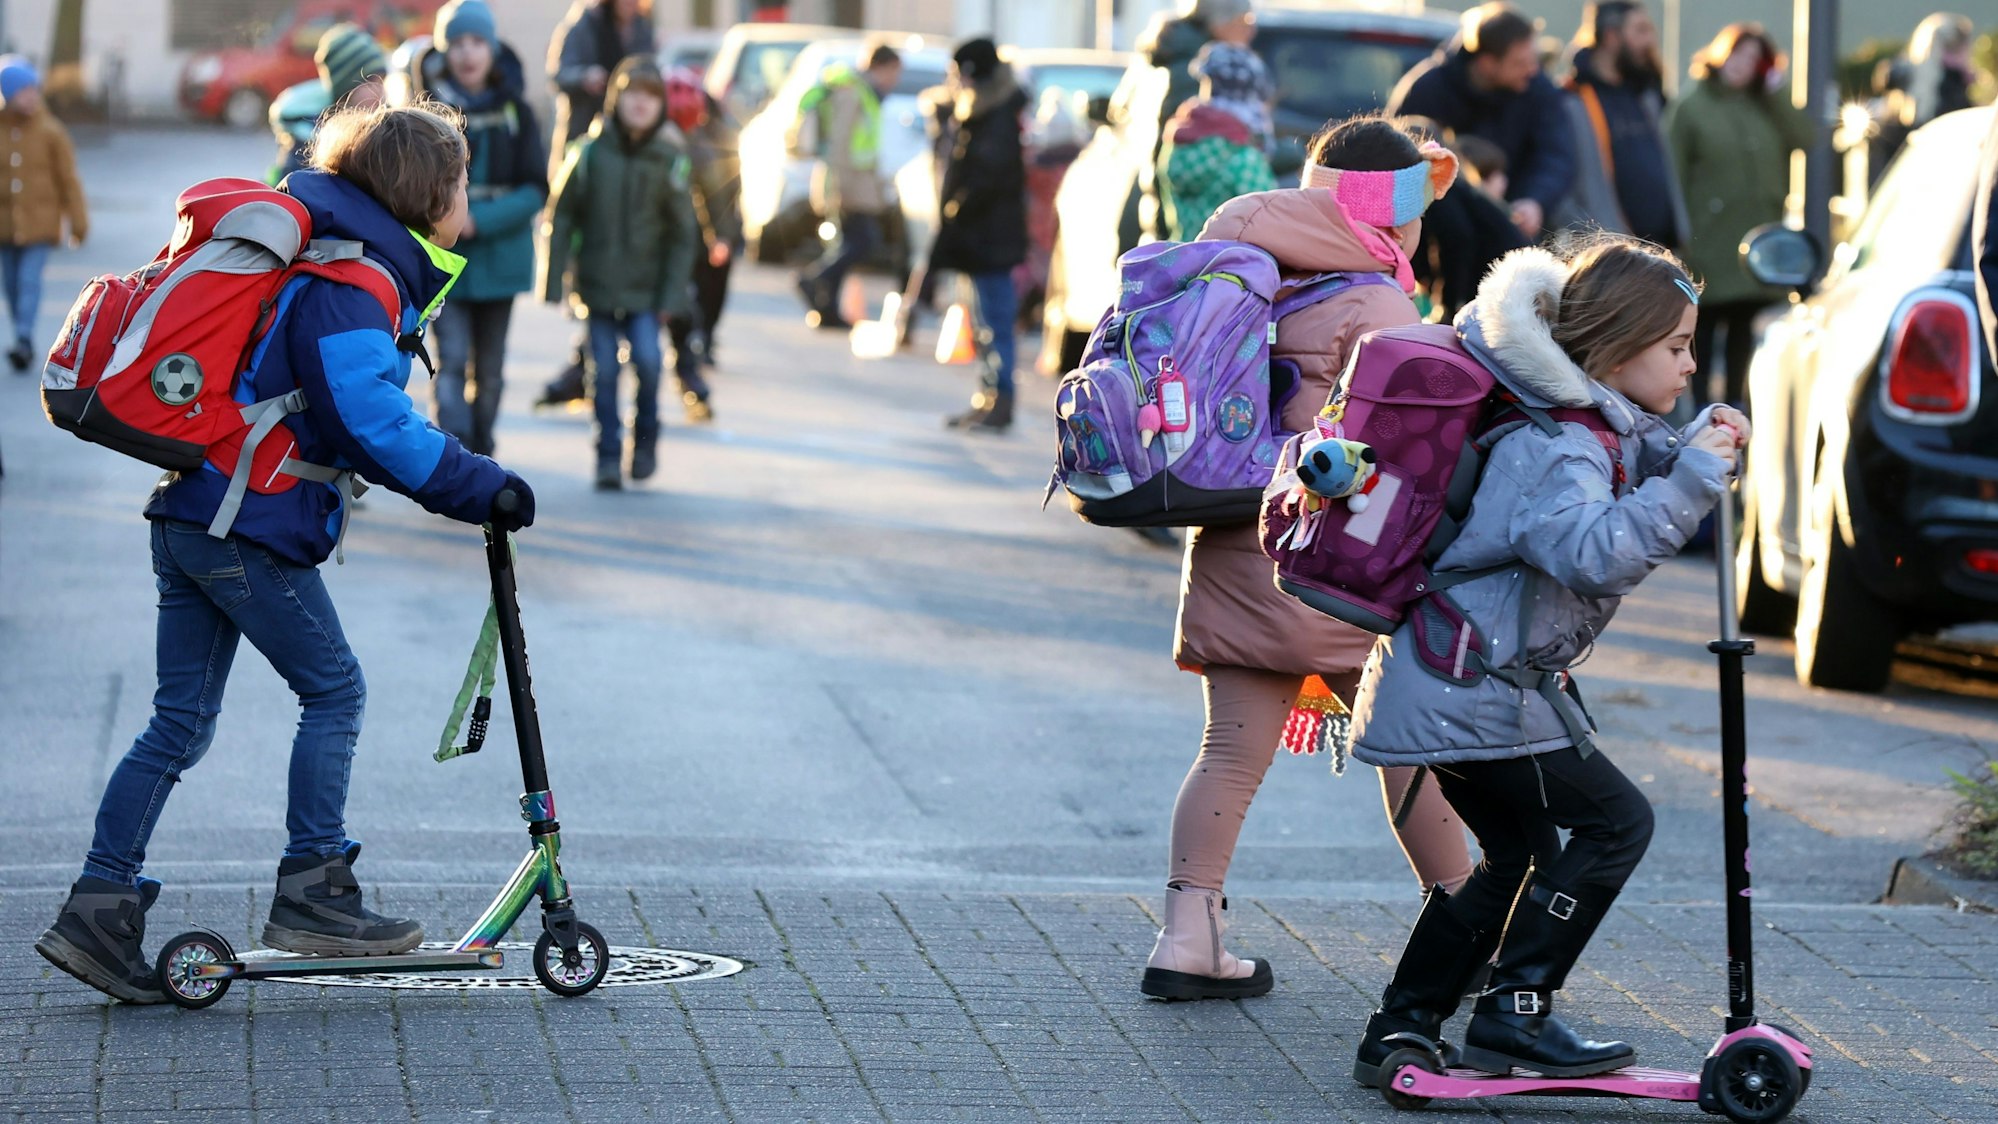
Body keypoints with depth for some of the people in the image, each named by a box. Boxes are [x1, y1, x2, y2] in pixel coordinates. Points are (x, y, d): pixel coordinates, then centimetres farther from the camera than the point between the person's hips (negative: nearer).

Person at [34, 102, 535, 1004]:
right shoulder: (352, 284, -14)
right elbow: (375, 423, -24)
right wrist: (478, 488, -19)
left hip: (189, 514, 10)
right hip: (248, 524, -10)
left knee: (182, 718, 9)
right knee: (333, 691, 1)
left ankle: (100, 912, 7)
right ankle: (311, 893, 3)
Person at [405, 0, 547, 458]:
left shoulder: (515, 111, 2)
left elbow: (535, 189, -2)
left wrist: (481, 223, -15)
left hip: (499, 256, 2)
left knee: (490, 369, 10)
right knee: (452, 360, -12)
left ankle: (481, 453, 24)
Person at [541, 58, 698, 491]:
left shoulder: (671, 161, -1)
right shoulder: (590, 151, -3)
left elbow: (682, 235, 4)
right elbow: (561, 216, 2)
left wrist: (673, 294, -2)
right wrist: (554, 279, -2)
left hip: (646, 289, 0)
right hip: (597, 285, 0)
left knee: (647, 359, -15)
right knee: (604, 371, 1)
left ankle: (645, 438, 8)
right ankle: (608, 458, 11)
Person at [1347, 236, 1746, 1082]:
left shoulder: (1600, 430, 11)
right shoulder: (1558, 448, -21)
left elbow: (1639, 473, 27)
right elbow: (1597, 552, -36)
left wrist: (1696, 445, 7)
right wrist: (1690, 479, -35)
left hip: (1445, 684, 11)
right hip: (1479, 689, -11)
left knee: (1519, 853, 19)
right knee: (1613, 820, -6)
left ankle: (1400, 1032, 21)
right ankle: (1513, 1015, -4)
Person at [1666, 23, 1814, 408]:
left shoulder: (1766, 107, 14)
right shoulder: (1690, 108, -1)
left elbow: (1804, 138, -1)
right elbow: (1674, 176, -7)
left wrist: (1776, 92, -3)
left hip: (1758, 242, 5)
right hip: (1711, 243, -5)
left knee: (1744, 330, 10)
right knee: (1705, 326, -1)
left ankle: (1735, 402, 18)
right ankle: (1700, 403, 3)